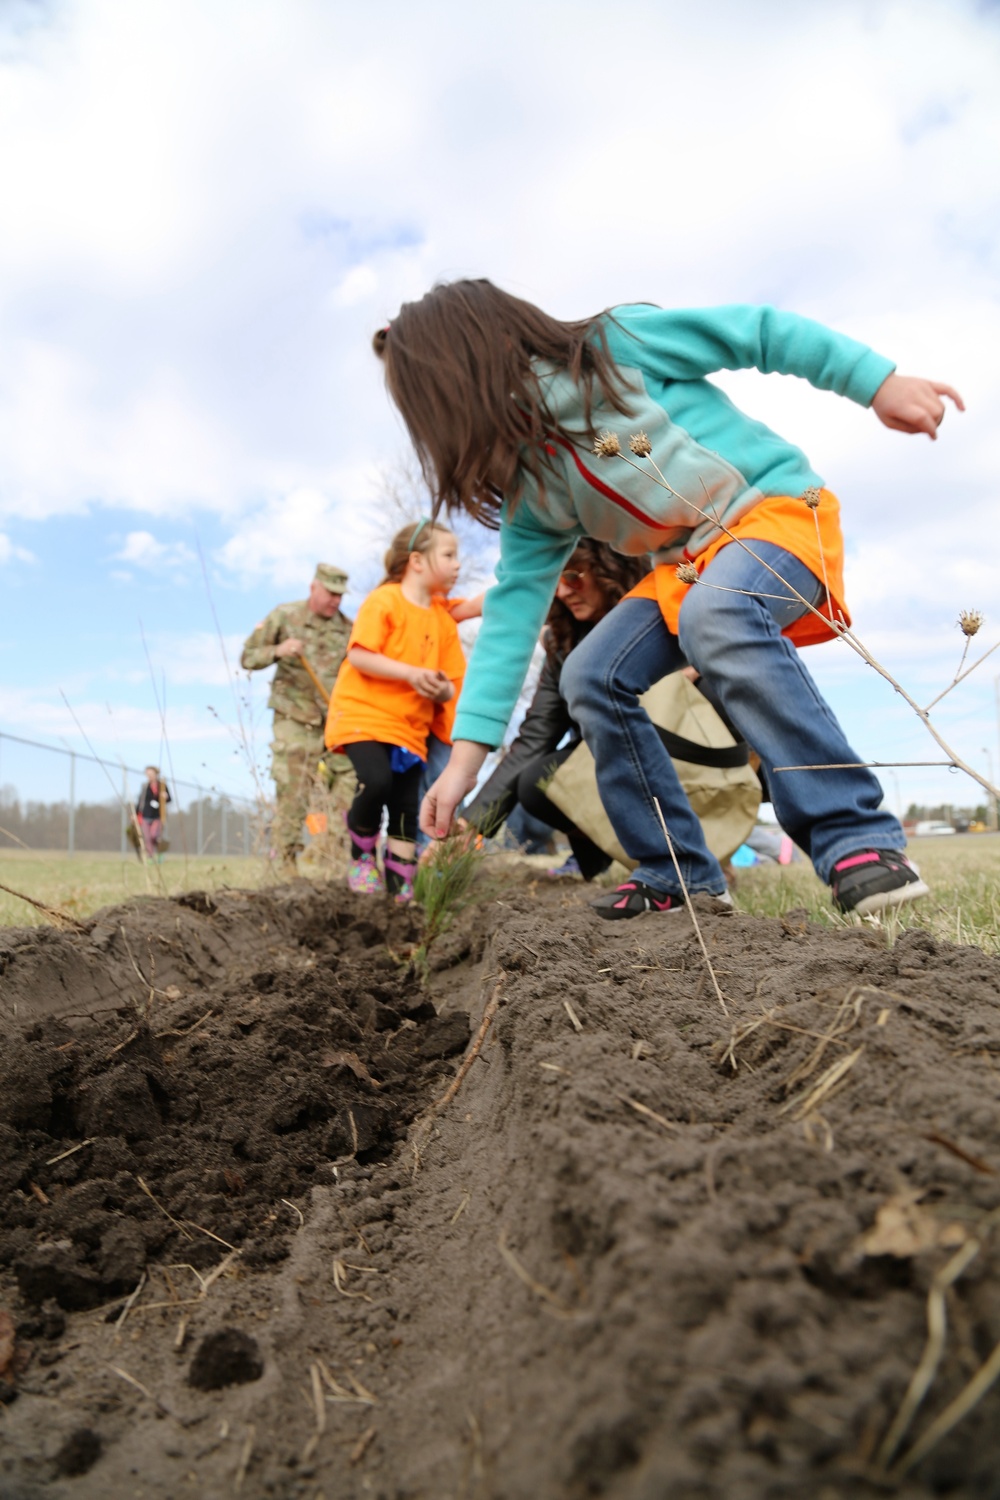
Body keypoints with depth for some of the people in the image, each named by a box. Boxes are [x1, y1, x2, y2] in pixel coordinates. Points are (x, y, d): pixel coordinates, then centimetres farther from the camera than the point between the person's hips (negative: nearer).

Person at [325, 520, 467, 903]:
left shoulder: (444, 619, 11)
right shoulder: (384, 600, -6)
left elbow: (452, 683, 11)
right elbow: (358, 655, -16)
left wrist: (443, 690, -13)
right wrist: (410, 673, -23)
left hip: (410, 727, 6)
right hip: (362, 714, -5)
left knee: (406, 808, 0)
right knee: (377, 781, -26)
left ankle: (400, 886, 10)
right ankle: (362, 853, 0)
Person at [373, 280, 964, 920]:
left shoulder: (616, 346, -13)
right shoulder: (528, 488, 3)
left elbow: (761, 330, -8)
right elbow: (514, 608, -2)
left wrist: (879, 381, -11)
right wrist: (468, 754, -8)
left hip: (777, 505, -6)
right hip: (686, 564, 6)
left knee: (714, 615, -38)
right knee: (592, 675, -13)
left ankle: (860, 839, -34)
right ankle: (680, 875, -3)